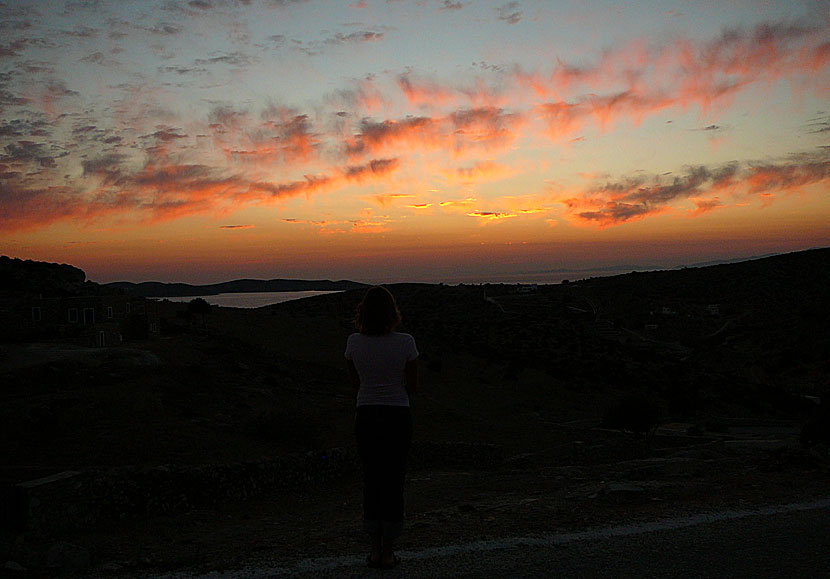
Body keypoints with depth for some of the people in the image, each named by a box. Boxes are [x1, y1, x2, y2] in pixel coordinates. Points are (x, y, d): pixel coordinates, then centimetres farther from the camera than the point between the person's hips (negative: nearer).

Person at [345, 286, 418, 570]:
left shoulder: (354, 342, -6)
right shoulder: (406, 343, -13)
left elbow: (355, 383, 6)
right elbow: (413, 386, -2)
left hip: (365, 416, 2)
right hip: (397, 416, -2)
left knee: (371, 481, 13)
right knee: (394, 483, 8)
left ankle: (376, 550, 17)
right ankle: (388, 553, 13)